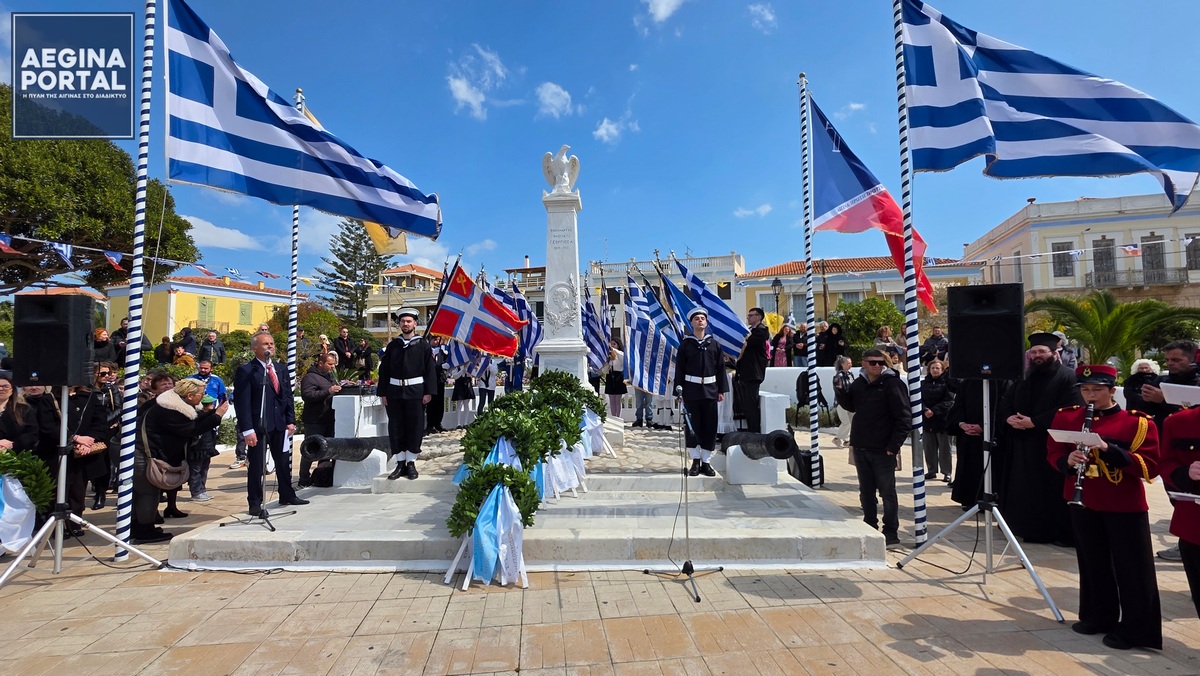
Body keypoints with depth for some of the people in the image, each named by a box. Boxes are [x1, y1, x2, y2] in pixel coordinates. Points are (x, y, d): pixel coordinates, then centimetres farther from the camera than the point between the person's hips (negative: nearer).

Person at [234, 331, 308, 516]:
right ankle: (255, 503, 17)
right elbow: (242, 403, -12)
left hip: (280, 424, 6)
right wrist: (247, 429, -18)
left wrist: (290, 420, 6)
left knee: (284, 462, 16)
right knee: (257, 466, 4)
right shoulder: (246, 371, -8)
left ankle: (287, 495, 30)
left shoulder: (281, 369, 11)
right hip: (258, 426, -6)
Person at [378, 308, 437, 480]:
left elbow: (430, 369, -2)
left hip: (415, 392, -2)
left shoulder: (423, 344, 1)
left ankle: (411, 463, 14)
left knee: (415, 428, 3)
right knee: (396, 429, 6)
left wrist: (429, 392, -9)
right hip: (394, 392, 3)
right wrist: (383, 393, 2)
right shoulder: (393, 345, 8)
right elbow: (384, 370, 8)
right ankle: (400, 463, 16)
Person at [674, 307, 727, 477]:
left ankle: (706, 461, 14)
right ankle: (695, 461, 12)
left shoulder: (714, 344, 8)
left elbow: (720, 368, 9)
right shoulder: (685, 345, 2)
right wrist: (679, 391, -5)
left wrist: (721, 390, 5)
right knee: (692, 426, 1)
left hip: (710, 390, 2)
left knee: (710, 426, 4)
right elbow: (679, 369, 0)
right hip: (691, 389, -2)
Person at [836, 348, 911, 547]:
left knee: (887, 492, 4)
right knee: (866, 492, 15)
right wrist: (841, 392, 2)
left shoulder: (893, 384, -9)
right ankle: (870, 528, 27)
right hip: (860, 448, 6)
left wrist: (894, 446, -17)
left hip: (883, 450, -6)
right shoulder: (858, 384, 8)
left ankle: (891, 533, 16)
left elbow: (904, 418, -12)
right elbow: (850, 406, 23)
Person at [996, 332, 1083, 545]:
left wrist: (1034, 422, -20)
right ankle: (1030, 529, 22)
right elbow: (1004, 405, 13)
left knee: (1055, 491, -1)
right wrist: (1009, 418, -9)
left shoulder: (1068, 377, -5)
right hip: (1023, 445, 6)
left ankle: (1063, 533, 11)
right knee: (1026, 491, 11)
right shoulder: (1024, 378, 15)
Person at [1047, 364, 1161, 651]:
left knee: (1131, 568, 6)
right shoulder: (1066, 418, 2)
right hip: (1084, 502, 3)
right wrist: (1068, 461, -20)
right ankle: (1098, 616, 30)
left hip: (1126, 506, -3)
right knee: (1093, 563, 14)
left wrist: (1109, 449, -26)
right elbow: (1053, 453, 2)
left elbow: (1150, 467, -12)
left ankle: (1135, 629, 19)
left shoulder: (1138, 422, -7)